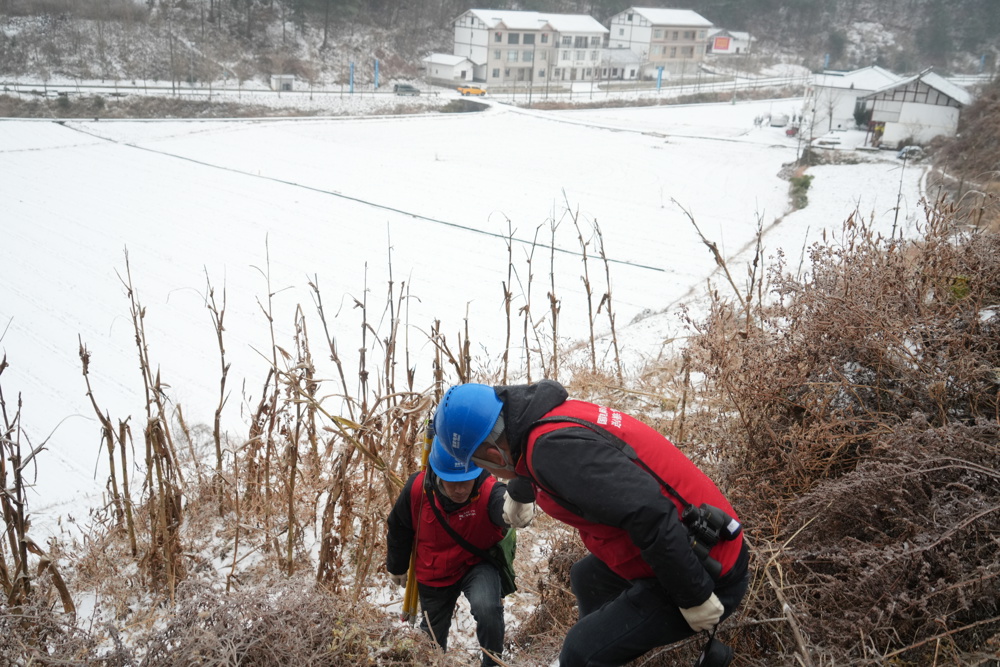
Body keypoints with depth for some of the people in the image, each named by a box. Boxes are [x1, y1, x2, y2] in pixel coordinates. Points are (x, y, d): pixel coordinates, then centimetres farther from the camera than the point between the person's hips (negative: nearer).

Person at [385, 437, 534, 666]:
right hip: (433, 573, 3)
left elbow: (503, 503, -62)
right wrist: (397, 568, 9)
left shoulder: (487, 490, -35)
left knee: (487, 608, -31)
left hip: (477, 564, -3)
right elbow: (399, 529, -6)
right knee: (432, 637, 21)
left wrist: (514, 507, -88)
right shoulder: (417, 488, -27)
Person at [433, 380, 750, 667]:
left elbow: (648, 511, -33)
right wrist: (517, 495, 48)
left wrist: (695, 598, -23)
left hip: (704, 574, -10)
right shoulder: (556, 414, 4)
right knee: (587, 577, 28)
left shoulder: (554, 445, -26)